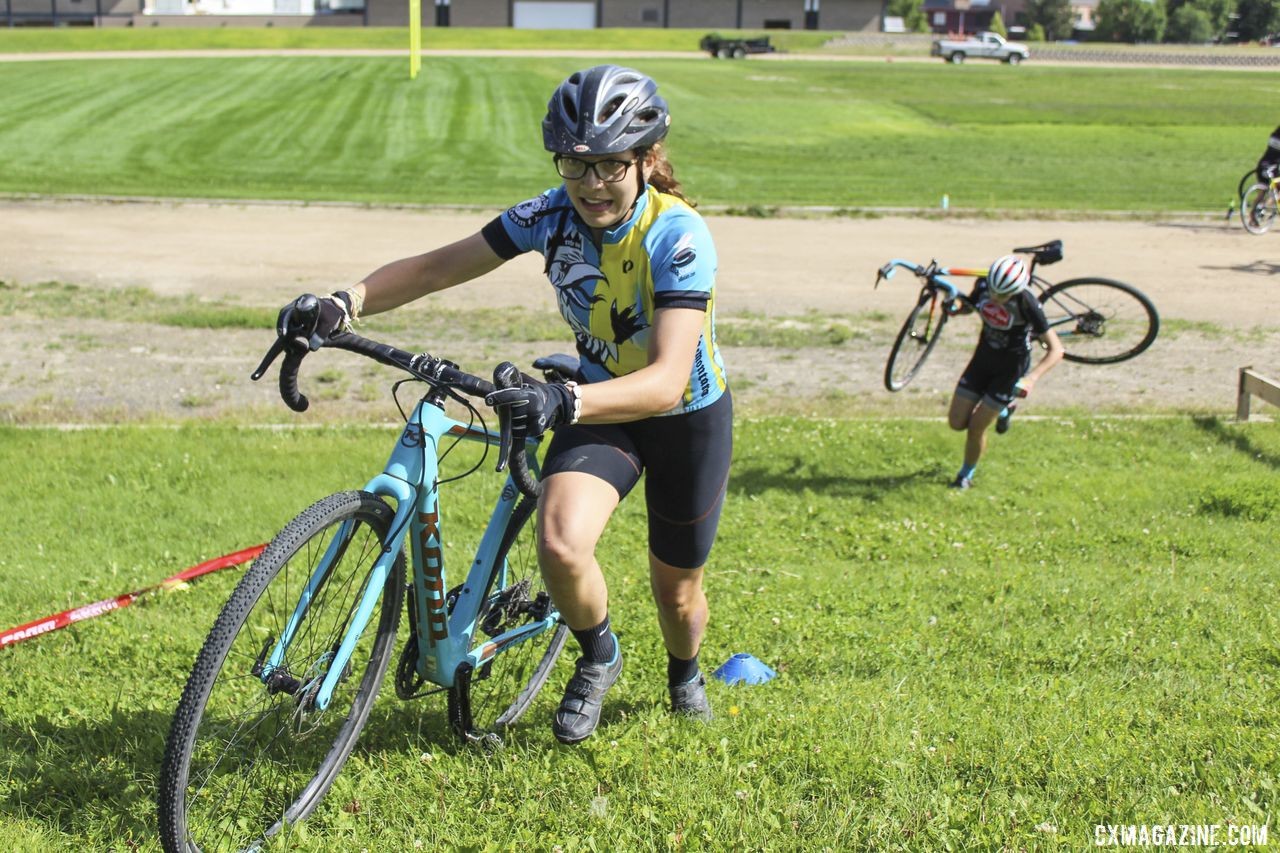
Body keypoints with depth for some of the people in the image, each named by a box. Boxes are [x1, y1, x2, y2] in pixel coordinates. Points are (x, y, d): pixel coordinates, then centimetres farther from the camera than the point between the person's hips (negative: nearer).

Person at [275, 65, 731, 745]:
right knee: (560, 545, -26)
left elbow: (667, 380, -41)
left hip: (689, 415, -2)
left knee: (676, 589, 13)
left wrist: (564, 402, -57)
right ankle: (598, 658, 7)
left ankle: (685, 673, 51)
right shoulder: (553, 215, -17)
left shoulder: (678, 235, -31)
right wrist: (344, 303, -29)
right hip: (597, 402, 3)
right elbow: (438, 267, -12)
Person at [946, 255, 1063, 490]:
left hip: (1011, 368, -5)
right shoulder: (983, 286, -16)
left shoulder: (1026, 304, -30)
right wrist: (955, 306, -19)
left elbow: (1056, 350, -28)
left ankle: (966, 475, 26)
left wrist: (1032, 378, -41)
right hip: (983, 358, 5)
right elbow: (967, 306, 6)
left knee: (976, 427, -4)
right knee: (957, 422, 5)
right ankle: (1003, 409, 35)